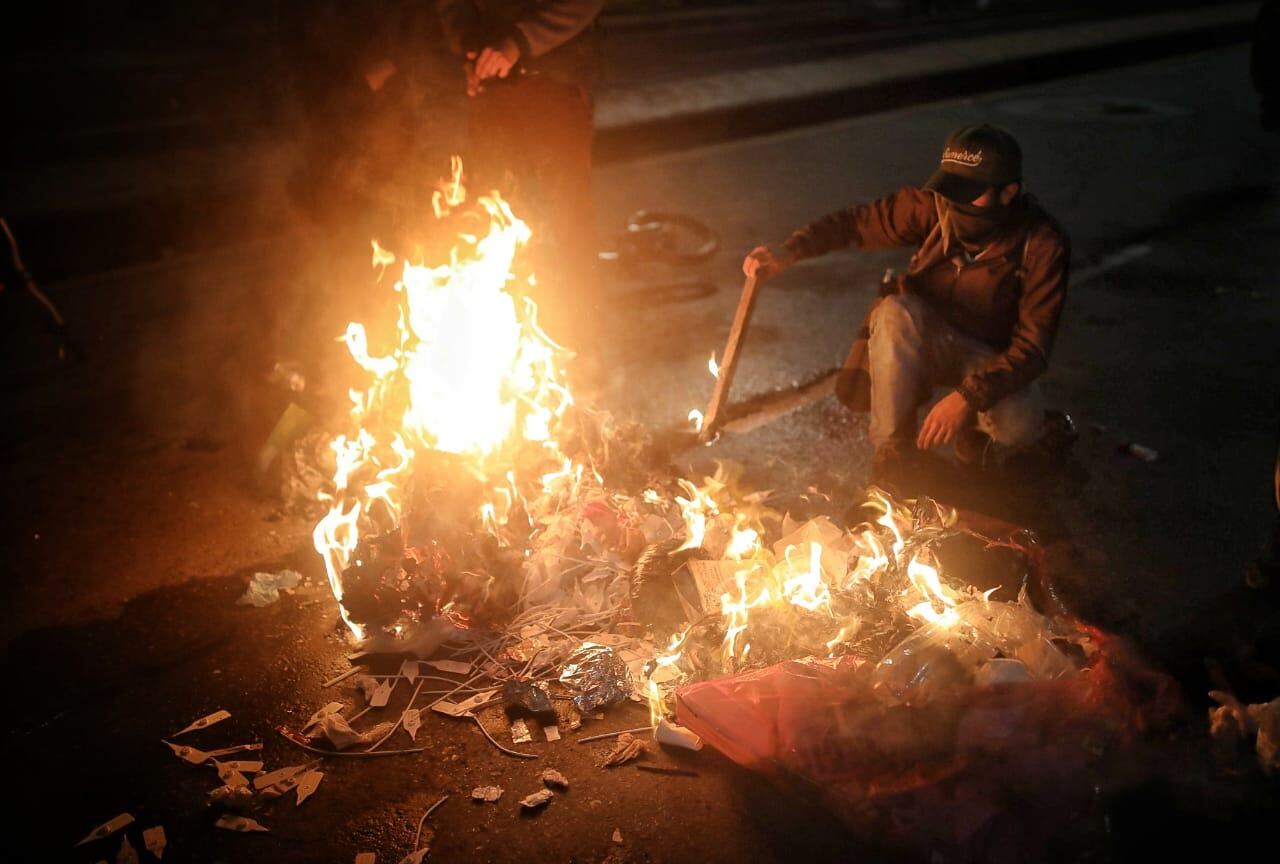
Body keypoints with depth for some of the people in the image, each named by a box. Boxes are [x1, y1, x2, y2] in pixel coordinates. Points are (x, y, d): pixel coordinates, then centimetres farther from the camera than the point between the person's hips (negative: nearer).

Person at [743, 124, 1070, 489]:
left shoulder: (1043, 244, -23)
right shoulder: (932, 206, -19)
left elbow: (1032, 346, -22)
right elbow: (857, 222, -10)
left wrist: (968, 397, -35)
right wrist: (790, 251, -28)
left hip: (992, 359, -1)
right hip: (923, 341, 2)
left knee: (1019, 429, -33)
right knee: (894, 312, -35)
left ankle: (976, 431, 7)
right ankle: (892, 456, -19)